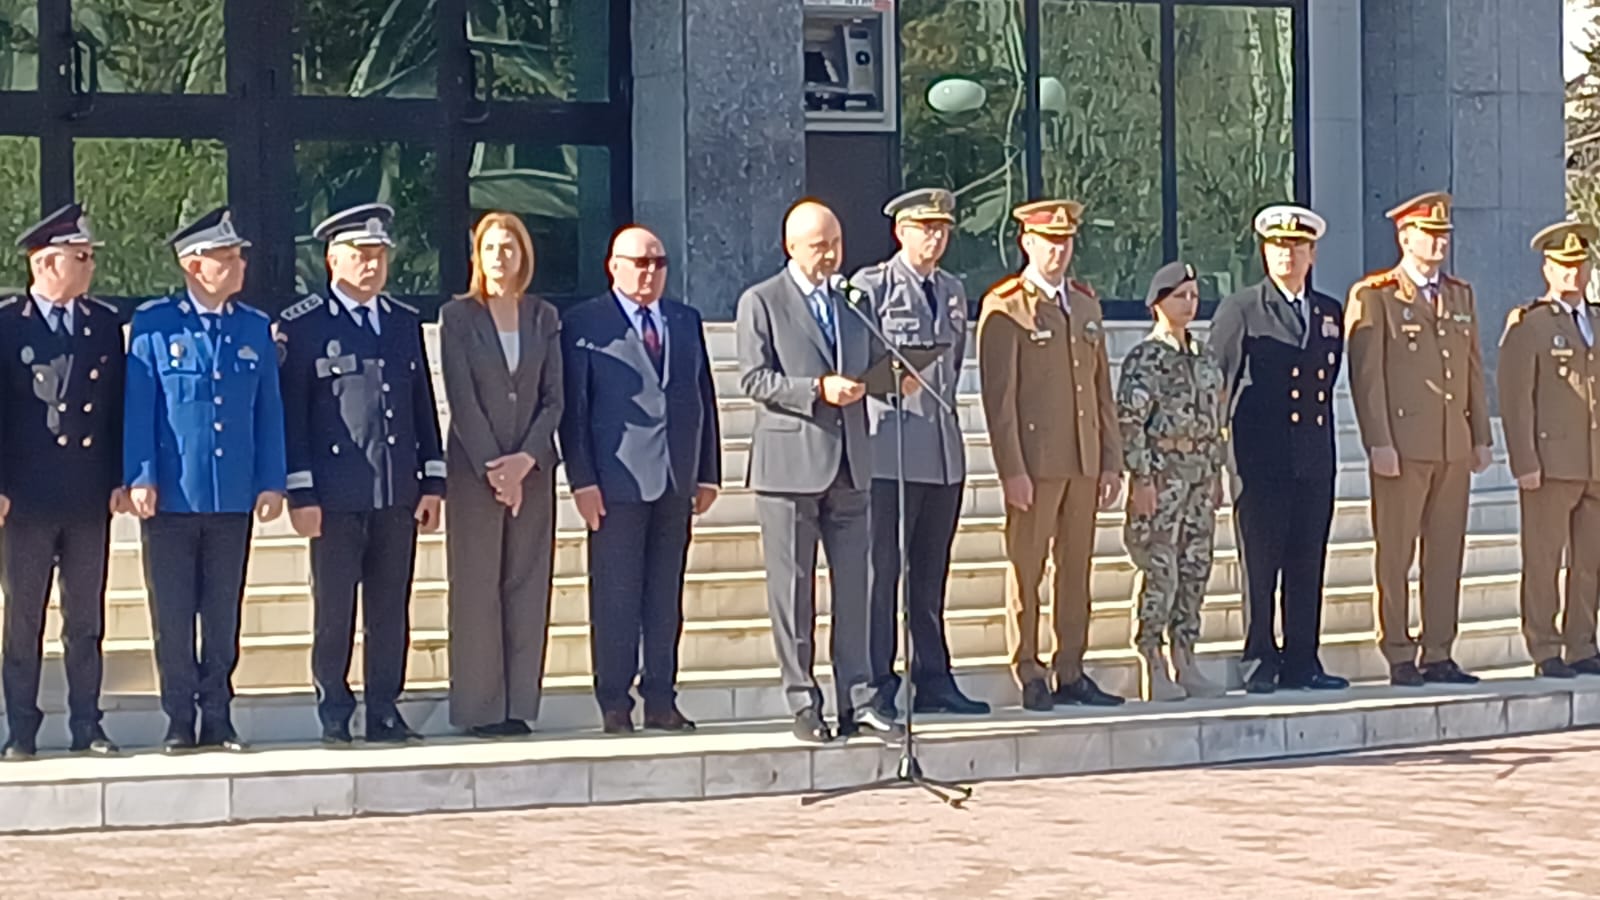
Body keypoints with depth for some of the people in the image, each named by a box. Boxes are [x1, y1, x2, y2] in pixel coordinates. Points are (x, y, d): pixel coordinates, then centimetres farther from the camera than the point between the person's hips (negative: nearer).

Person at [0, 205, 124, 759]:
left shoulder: (105, 324, 8)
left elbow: (119, 405, 9)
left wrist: (119, 479, 3)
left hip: (90, 498, 3)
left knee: (87, 619, 7)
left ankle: (86, 727, 14)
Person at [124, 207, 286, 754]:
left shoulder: (255, 329, 8)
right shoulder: (154, 325, -1)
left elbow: (269, 411, 9)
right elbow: (139, 406, -2)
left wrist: (271, 482, 3)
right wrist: (140, 478, -8)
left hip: (232, 498, 3)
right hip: (171, 495, -3)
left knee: (224, 616, 8)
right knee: (172, 615, 3)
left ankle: (218, 718, 17)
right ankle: (180, 721, 13)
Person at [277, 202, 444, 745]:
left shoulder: (405, 323, 14)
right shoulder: (302, 326, -1)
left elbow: (424, 408, 16)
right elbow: (291, 414, -3)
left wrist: (432, 483, 9)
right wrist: (301, 493, -8)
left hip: (397, 496, 4)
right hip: (337, 496, -4)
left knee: (390, 612, 7)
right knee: (334, 613, 0)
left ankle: (385, 713, 14)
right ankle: (334, 716, 8)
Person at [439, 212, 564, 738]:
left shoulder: (543, 318, 9)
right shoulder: (458, 316, 0)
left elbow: (553, 398, 6)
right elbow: (460, 399, -6)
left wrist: (525, 459, -8)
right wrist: (495, 470, -12)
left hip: (533, 469, 3)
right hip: (474, 468, -3)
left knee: (528, 586, 4)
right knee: (476, 589, -2)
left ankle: (518, 704, 9)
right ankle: (480, 708, 3)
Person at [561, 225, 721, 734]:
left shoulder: (686, 322, 15)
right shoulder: (585, 325, 1)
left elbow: (704, 399, 15)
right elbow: (573, 407, -3)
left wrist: (708, 474, 9)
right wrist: (582, 481, -10)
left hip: (675, 482, 5)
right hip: (616, 482, -4)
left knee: (666, 598, 7)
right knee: (615, 599, -2)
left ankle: (661, 701, 13)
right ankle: (615, 705, 4)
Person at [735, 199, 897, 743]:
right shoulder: (761, 302, 1)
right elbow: (754, 379, -8)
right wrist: (818, 389, -18)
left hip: (849, 464, 5)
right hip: (789, 464, -5)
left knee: (853, 586, 4)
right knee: (793, 588, 0)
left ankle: (857, 699, 8)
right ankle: (803, 703, 5)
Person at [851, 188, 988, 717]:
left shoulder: (954, 291, 18)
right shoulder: (872, 286, -2)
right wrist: (894, 377, -17)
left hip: (944, 450, 6)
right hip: (889, 450, -6)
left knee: (931, 575, 10)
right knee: (881, 572, -4)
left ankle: (933, 681, 15)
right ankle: (877, 686, -1)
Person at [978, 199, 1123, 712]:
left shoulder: (1086, 304, 16)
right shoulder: (1004, 307, -4)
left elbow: (1102, 388, 18)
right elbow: (999, 396, -9)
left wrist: (1111, 460, 12)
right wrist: (1012, 470, -15)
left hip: (1083, 464, 6)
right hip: (1034, 462, -6)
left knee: (1076, 569, 9)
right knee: (1025, 570, -2)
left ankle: (1071, 673, 14)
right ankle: (1029, 676, 2)